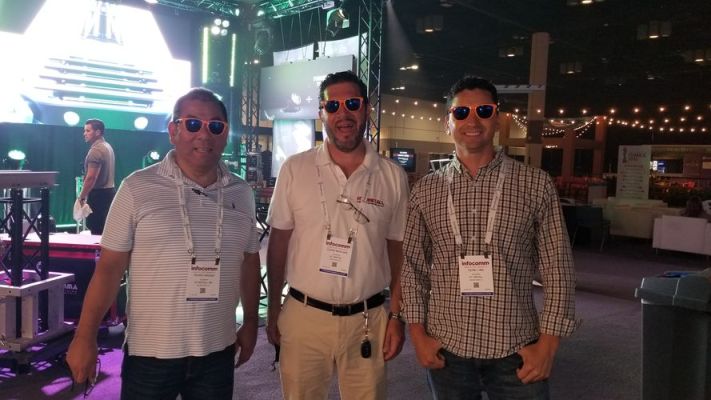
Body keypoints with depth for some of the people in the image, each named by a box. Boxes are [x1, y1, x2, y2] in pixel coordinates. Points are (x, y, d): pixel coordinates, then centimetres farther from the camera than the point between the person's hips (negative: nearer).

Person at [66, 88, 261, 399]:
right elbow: (109, 267, -6)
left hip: (218, 351, 3)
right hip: (151, 352, -3)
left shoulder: (241, 193, 3)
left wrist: (250, 323, 12)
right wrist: (85, 337, -7)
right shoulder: (137, 188, -8)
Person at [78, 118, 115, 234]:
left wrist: (82, 197, -15)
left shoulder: (96, 150, -17)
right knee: (105, 229, 13)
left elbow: (91, 177, -22)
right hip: (109, 191, 10)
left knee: (96, 230, -8)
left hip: (98, 194, -10)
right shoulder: (108, 146, 14)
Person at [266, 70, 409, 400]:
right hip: (303, 315, 0)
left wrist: (396, 316, 2)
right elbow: (278, 243, 2)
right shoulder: (294, 169, -4)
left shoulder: (393, 177, -1)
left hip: (368, 319, 1)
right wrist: (273, 310, 2)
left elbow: (398, 251, 5)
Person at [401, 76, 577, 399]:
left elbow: (558, 267, -2)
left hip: (515, 349, -1)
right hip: (446, 348, 2)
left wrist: (548, 342, -5)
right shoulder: (425, 191, 2)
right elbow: (414, 266, 5)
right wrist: (418, 333, 0)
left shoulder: (535, 185, -3)